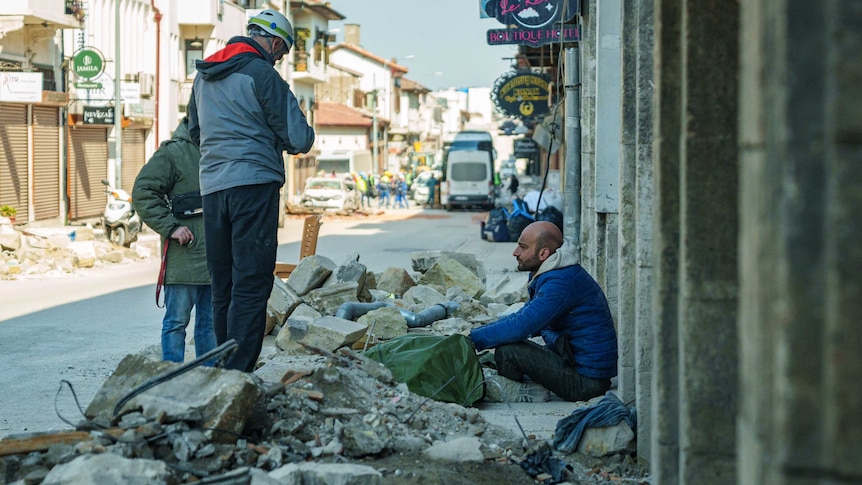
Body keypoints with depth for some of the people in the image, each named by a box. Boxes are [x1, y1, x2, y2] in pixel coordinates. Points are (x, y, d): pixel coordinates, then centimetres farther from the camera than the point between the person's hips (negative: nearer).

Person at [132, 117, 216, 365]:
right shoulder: (172, 152, -4)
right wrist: (170, 227, -14)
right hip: (184, 255, -6)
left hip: (216, 256, 6)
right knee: (177, 320, -3)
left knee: (211, 321, 10)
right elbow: (142, 193, -9)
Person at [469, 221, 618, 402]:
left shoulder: (561, 283, -21)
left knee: (506, 351, -17)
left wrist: (472, 339, -16)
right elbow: (521, 317, 20)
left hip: (585, 379, -11)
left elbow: (520, 326, -26)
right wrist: (472, 334, 11)